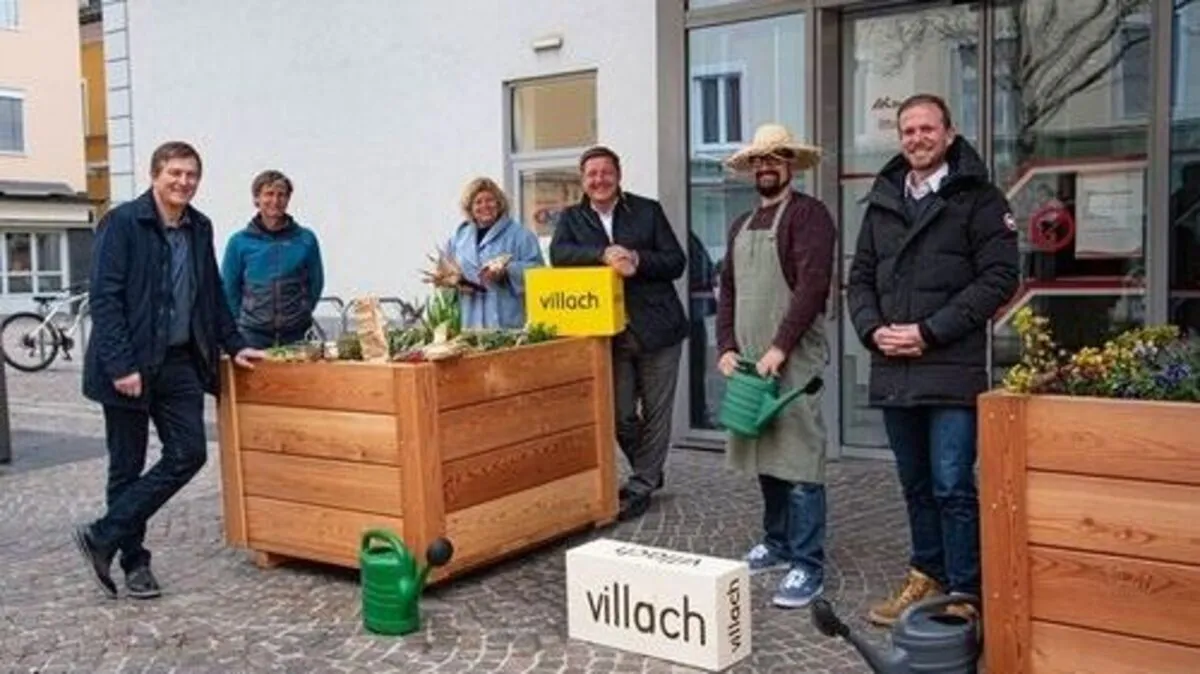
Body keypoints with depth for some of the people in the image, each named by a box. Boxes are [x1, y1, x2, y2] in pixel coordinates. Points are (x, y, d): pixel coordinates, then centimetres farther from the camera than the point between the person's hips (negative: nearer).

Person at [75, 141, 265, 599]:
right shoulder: (122, 223, -9)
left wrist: (234, 346, 10)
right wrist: (121, 366, -20)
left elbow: (212, 295, 18)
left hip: (180, 362, 6)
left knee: (189, 454, 0)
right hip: (130, 365, -6)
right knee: (128, 467, 4)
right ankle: (134, 561, 18)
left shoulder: (199, 229, 10)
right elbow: (105, 298, -14)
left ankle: (103, 537, 10)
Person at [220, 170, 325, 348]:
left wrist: (302, 316, 7)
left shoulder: (306, 239, 3)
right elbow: (229, 289, 7)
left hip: (295, 335, 1)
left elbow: (316, 283, 10)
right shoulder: (239, 242, 2)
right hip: (252, 336, -1)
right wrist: (241, 321, 5)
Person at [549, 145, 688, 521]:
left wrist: (637, 260, -17)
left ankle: (641, 487, 18)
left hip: (656, 329, -1)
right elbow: (558, 254, -11)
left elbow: (676, 262, 0)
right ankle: (650, 474, 29)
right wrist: (604, 254, -24)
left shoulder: (648, 210, 4)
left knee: (655, 412, 4)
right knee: (620, 415, 5)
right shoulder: (572, 217, 9)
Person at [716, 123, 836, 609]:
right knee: (764, 457, 14)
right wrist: (727, 346, 6)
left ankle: (808, 568, -2)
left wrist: (779, 347, -17)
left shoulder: (808, 214, -5)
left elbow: (813, 287, -15)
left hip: (793, 360, -7)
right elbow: (728, 290, 19)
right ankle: (777, 544, 28)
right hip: (749, 361, 7)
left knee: (798, 463, -7)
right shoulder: (742, 224, 19)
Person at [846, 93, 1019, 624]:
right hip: (892, 370, 5)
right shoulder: (882, 202, 16)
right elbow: (860, 278, 17)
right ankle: (927, 577, 28)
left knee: (952, 487, -5)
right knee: (915, 484, 14)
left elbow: (999, 277, -8)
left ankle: (964, 595, 7)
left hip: (952, 370, -5)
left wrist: (929, 332, -13)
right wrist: (873, 330, -2)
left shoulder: (977, 197, 0)